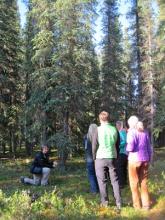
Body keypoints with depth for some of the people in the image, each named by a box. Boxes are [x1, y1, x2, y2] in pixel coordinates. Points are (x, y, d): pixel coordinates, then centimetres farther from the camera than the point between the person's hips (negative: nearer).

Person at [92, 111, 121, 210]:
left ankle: (105, 202, 10)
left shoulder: (98, 129, -8)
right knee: (115, 180, 8)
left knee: (102, 180, 7)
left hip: (101, 158, -3)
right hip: (112, 157, 3)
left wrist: (94, 157, 10)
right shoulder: (114, 129, 1)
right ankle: (118, 202, 7)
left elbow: (94, 145, -4)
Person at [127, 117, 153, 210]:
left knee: (134, 183, 8)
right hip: (145, 159, 5)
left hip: (134, 159, -5)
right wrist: (149, 159, 17)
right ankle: (146, 204, 16)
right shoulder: (145, 132, 8)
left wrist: (127, 148, 2)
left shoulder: (131, 132, -9)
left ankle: (137, 205, 15)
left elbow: (130, 147, -19)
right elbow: (149, 148, 11)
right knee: (144, 183, 14)